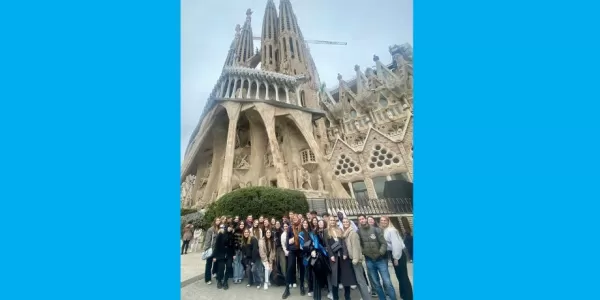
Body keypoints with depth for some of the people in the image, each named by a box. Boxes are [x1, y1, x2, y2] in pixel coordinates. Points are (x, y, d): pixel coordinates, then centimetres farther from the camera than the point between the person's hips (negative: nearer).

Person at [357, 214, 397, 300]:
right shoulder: (359, 232, -4)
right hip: (369, 261, 2)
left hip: (380, 260, -2)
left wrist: (380, 252, -20)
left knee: (387, 282, 1)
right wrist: (363, 252, -10)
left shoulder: (376, 230, -7)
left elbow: (384, 243, -8)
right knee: (376, 283, 13)